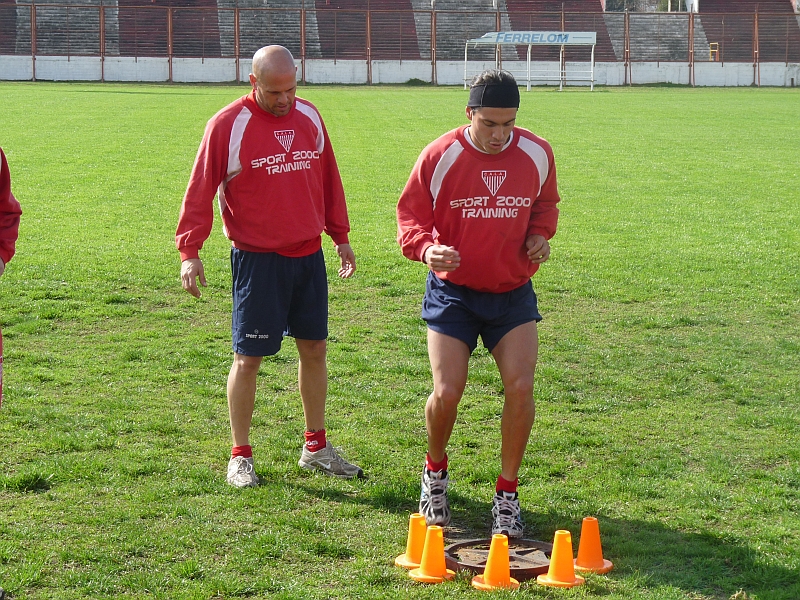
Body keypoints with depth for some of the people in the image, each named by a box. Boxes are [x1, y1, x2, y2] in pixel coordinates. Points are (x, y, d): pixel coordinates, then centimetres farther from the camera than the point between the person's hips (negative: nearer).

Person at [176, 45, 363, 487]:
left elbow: (329, 180, 16)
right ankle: (240, 456, 12)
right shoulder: (227, 126, -9)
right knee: (248, 356, -1)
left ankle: (316, 447, 25)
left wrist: (340, 236, 18)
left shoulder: (309, 117, 7)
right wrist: (189, 252, -14)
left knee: (314, 348, 11)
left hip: (308, 255, 5)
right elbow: (200, 191, -9)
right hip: (257, 259, -5)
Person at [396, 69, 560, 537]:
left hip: (513, 292, 2)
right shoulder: (440, 156, -12)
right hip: (452, 291, -2)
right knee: (447, 393, -11)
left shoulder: (537, 154, -3)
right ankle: (436, 472, 22)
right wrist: (426, 247, -25)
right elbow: (410, 213, -4)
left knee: (521, 385, -13)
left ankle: (508, 493, 6)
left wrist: (539, 235, -4)